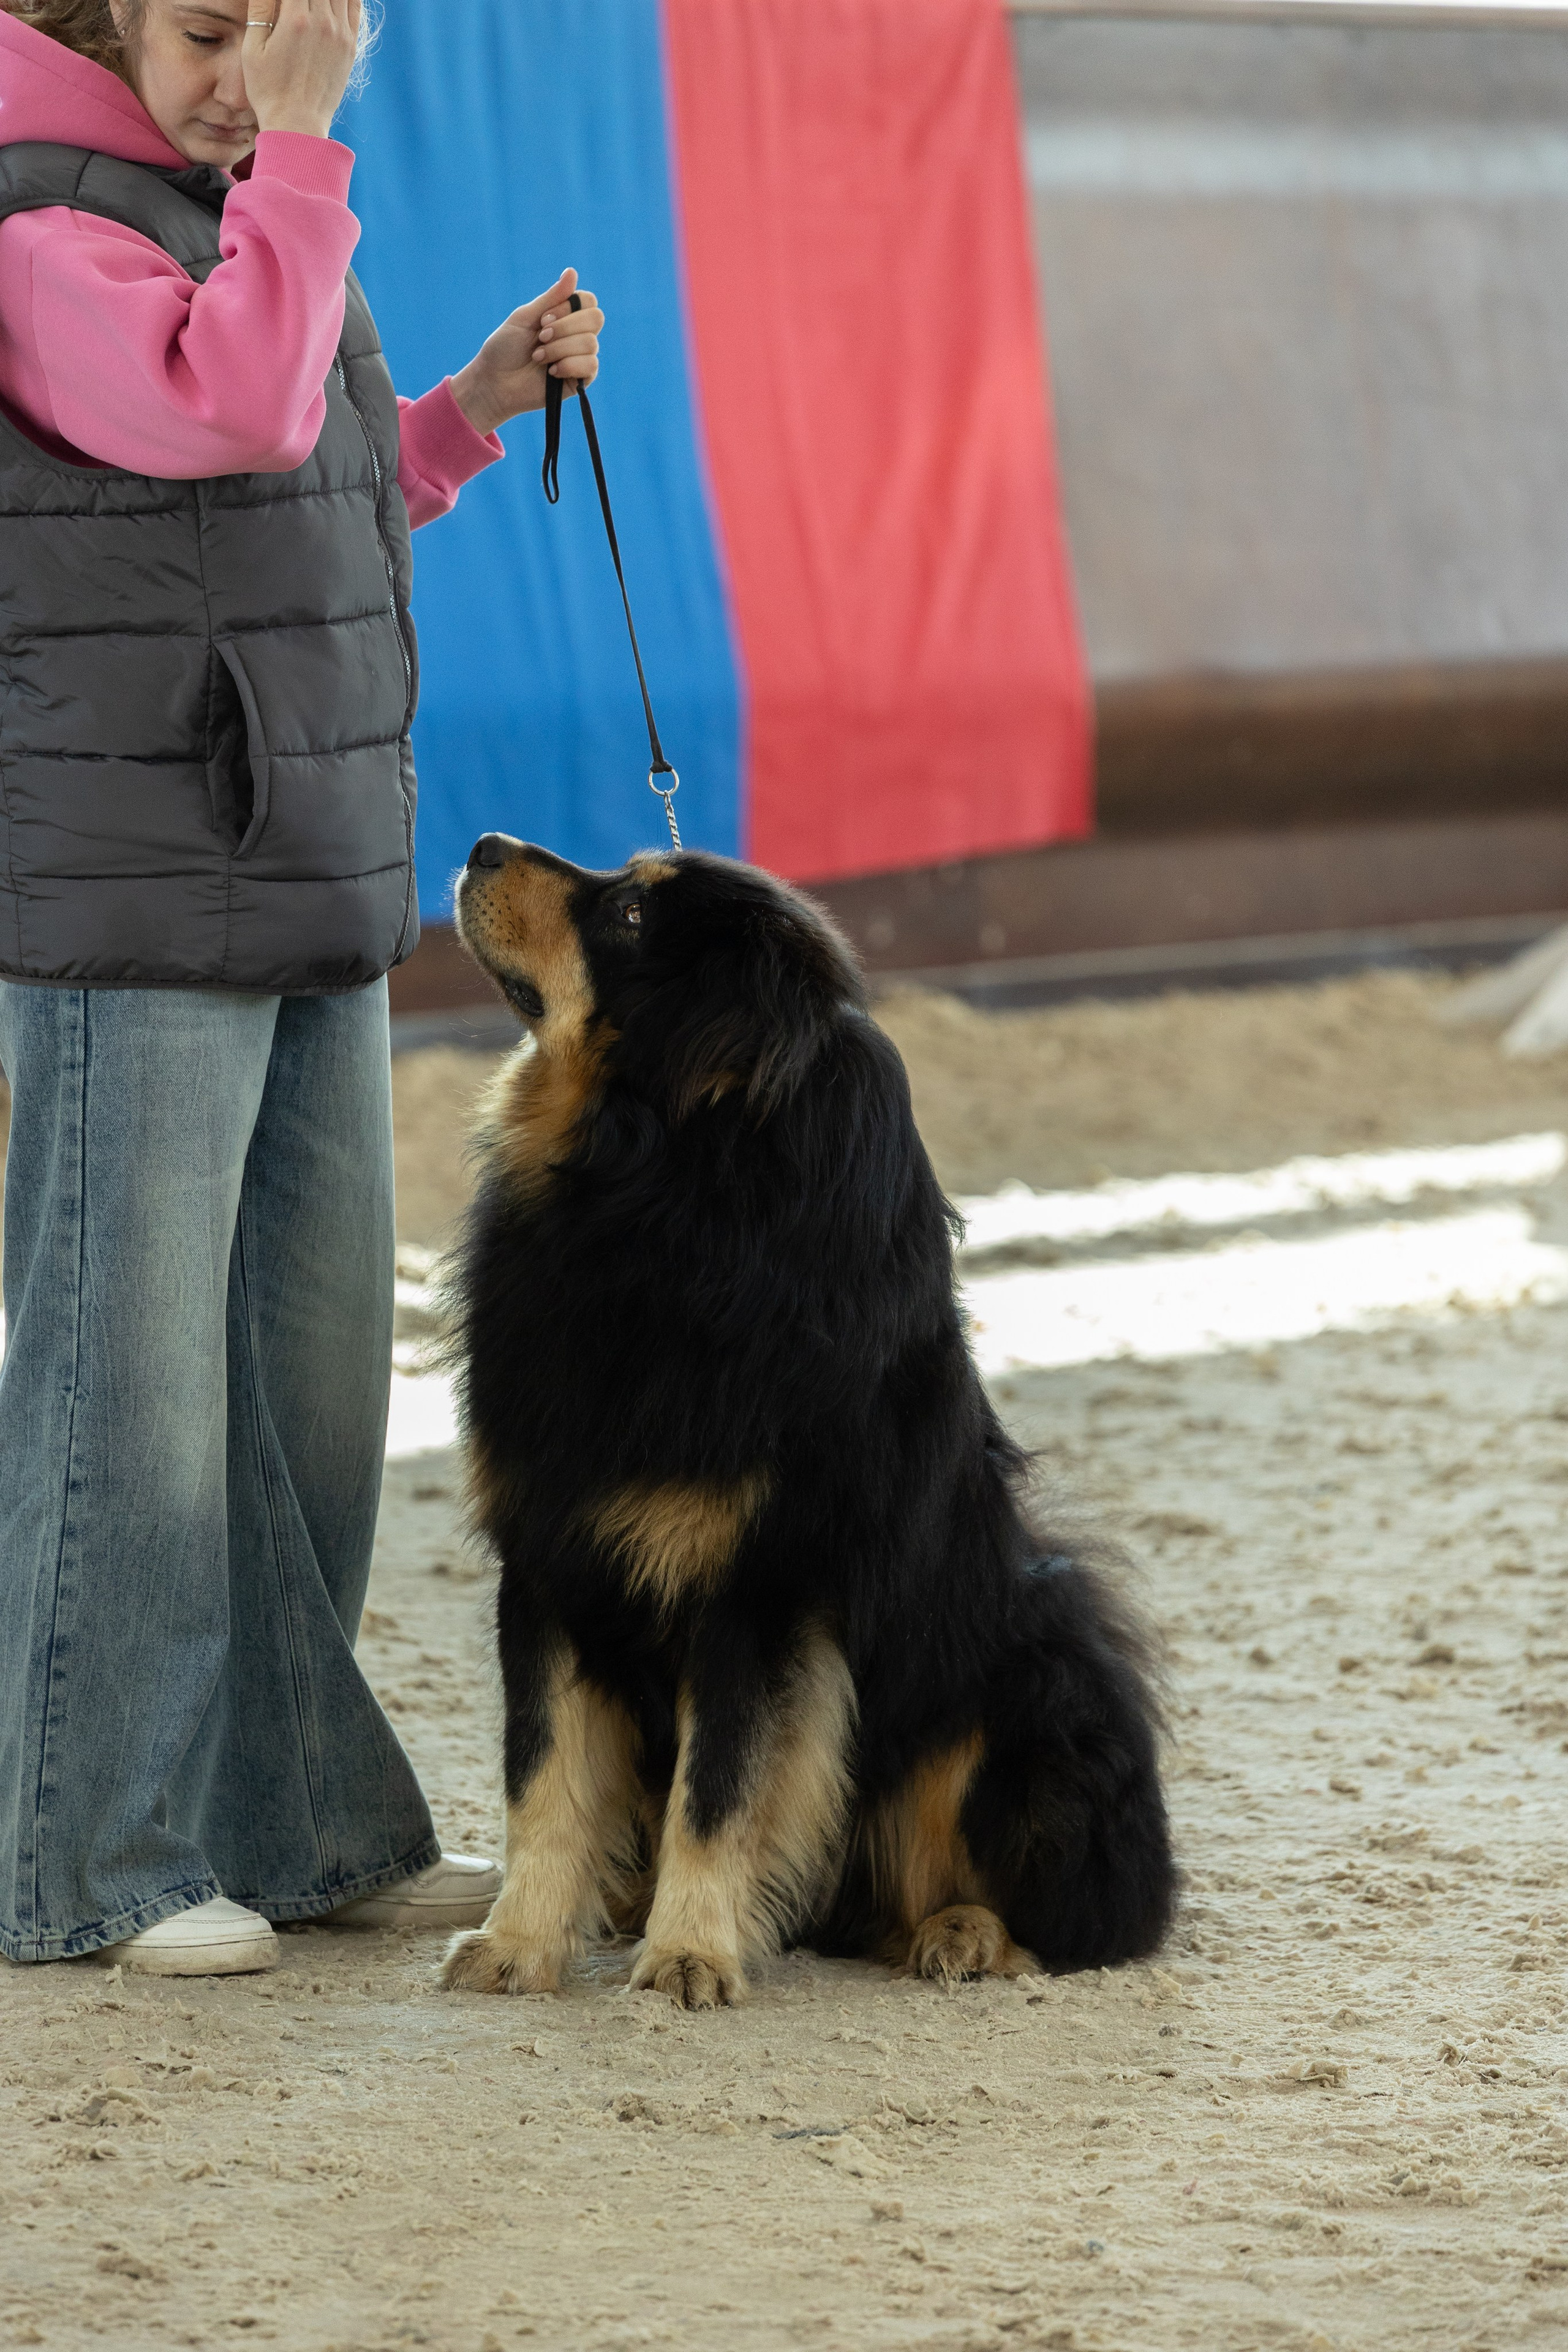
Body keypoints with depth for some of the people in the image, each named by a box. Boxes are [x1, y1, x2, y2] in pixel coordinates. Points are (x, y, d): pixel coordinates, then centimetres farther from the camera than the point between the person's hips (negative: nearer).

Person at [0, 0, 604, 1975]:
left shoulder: (239, 208, 16)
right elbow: (237, 408, -28)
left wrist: (478, 406, 13)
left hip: (311, 884, 9)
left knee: (314, 1354, 10)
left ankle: (289, 1815, 19)